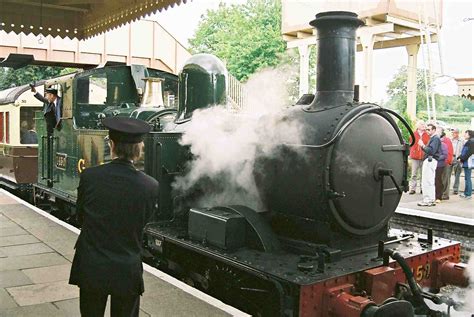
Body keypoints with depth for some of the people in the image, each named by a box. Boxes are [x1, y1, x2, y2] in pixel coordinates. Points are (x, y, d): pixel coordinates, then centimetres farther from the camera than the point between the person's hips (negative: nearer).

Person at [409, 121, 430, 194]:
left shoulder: (427, 135, 6)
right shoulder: (413, 134, 7)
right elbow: (411, 145, 7)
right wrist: (411, 155, 0)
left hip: (424, 157, 0)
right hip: (415, 157, 0)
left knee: (423, 174, 5)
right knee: (414, 174, 0)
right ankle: (412, 189, 3)